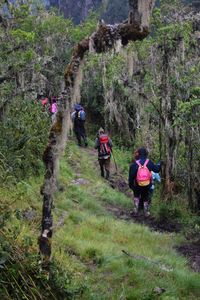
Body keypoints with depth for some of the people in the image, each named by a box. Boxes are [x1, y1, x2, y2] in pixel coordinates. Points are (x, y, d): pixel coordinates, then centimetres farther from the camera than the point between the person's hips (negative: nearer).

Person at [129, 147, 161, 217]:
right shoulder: (149, 163, -11)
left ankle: (136, 210, 17)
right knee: (146, 198, 18)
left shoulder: (134, 164, -14)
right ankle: (146, 212, 24)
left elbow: (131, 176, -10)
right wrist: (159, 165, 24)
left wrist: (131, 185, 2)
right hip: (147, 185, 1)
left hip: (137, 185, -1)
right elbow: (156, 169, 2)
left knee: (136, 196, 24)